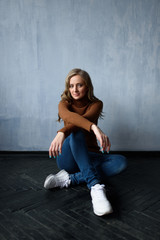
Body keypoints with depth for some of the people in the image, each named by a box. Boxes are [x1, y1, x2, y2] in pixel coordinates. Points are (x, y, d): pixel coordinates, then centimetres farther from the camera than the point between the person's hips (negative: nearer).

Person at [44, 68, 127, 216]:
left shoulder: (96, 104, -1)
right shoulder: (64, 103, -1)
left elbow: (85, 119, -25)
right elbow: (67, 116, -29)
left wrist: (62, 132, -46)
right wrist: (94, 127, -50)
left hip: (90, 157, 2)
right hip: (68, 158, -1)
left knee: (121, 161, -26)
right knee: (76, 133, -33)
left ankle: (69, 179, -30)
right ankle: (96, 187, -46)